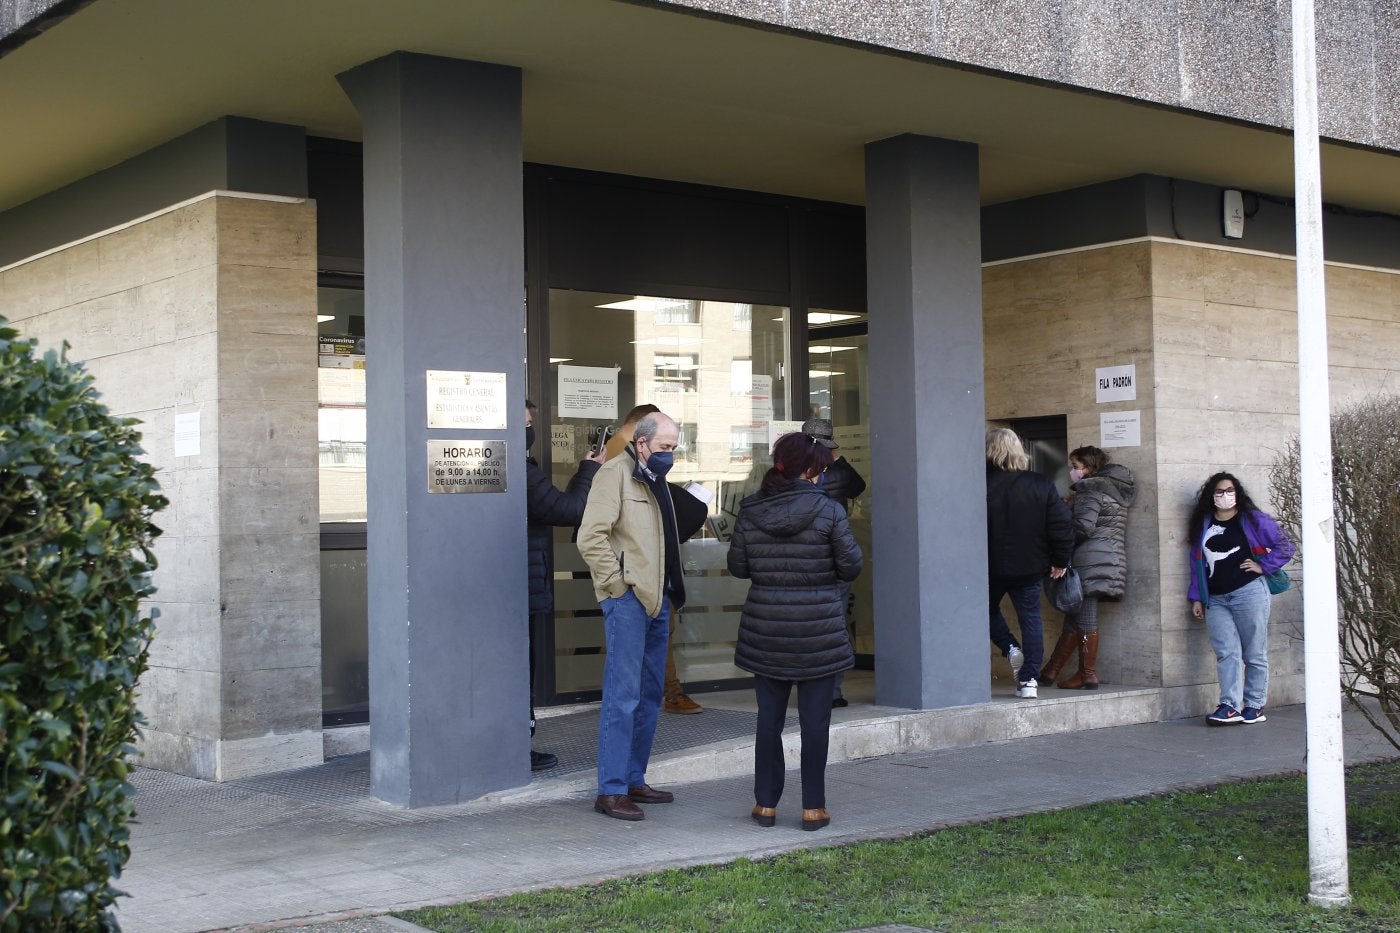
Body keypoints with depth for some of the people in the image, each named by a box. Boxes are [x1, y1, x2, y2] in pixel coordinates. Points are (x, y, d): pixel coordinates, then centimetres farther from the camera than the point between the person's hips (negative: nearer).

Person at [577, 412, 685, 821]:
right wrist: (617, 584, -17)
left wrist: (672, 590, 15)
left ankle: (634, 779, 23)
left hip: (656, 600, 10)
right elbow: (590, 537, -19)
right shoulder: (615, 473, -10)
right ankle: (611, 790, -4)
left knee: (649, 696, 14)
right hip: (628, 600, -9)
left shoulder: (655, 479, 18)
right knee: (622, 697, -8)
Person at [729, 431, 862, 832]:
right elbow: (851, 566, -7)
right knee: (815, 721, 6)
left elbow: (737, 567, 3)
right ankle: (813, 807, 10)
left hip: (765, 630, 3)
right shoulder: (828, 510, -11)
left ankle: (766, 803, 16)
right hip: (819, 632, -3)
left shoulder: (750, 512, -2)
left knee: (769, 718, 12)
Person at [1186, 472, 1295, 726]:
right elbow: (1197, 563, 15)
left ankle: (1255, 706, 8)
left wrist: (1263, 566, -7)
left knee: (1254, 654, 2)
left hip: (1249, 593, -3)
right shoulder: (1203, 525, 14)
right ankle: (1231, 706, -8)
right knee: (1226, 653, -5)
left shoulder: (1254, 520, 2)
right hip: (1215, 600, 4)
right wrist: (1196, 598, 11)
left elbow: (1285, 546, 2)